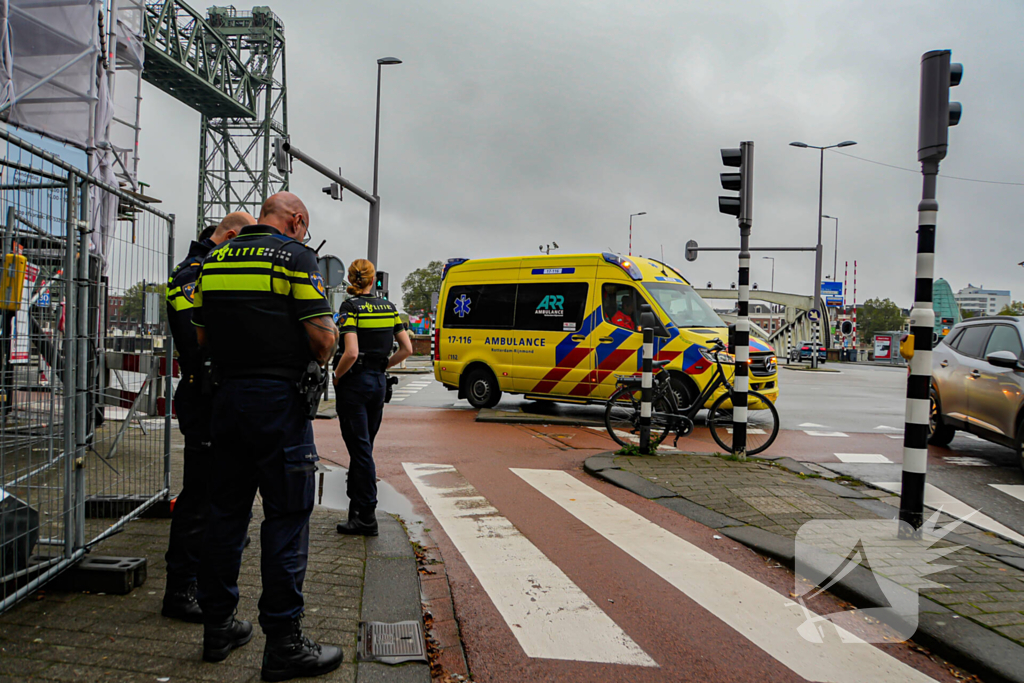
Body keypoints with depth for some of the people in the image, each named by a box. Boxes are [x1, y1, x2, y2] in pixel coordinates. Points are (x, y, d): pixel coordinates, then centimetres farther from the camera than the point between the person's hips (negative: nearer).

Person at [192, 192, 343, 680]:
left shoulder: (215, 259, 13)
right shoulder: (295, 255, -7)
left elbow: (202, 334, 14)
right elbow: (322, 334, -13)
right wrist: (320, 358, 7)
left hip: (226, 396, 7)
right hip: (279, 399, -7)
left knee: (225, 511, 14)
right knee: (286, 517, -1)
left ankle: (217, 627, 25)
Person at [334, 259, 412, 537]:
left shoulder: (351, 308, -12)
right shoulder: (389, 308, 6)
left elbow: (351, 352, -23)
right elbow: (407, 349, 5)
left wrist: (337, 376, -8)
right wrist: (382, 366, 12)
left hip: (354, 383, -6)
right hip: (379, 382, 6)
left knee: (360, 449, -2)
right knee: (364, 446, 18)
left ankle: (367, 516, 1)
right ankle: (357, 502, 28)